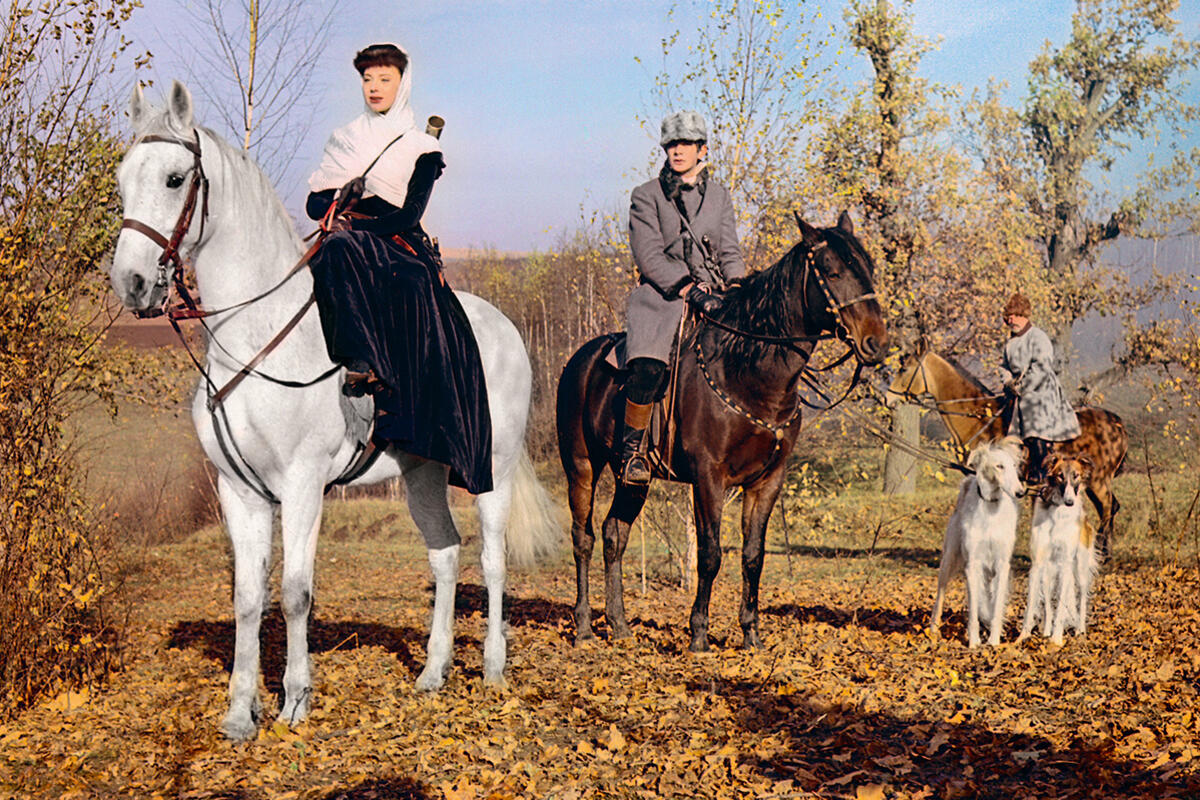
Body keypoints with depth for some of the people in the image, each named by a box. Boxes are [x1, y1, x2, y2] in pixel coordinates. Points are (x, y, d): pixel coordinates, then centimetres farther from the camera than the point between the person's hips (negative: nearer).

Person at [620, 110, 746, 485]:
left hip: (712, 296, 4)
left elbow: (730, 253, 15)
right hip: (661, 296, -4)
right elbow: (649, 257, -7)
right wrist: (691, 290, -19)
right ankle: (631, 447, -12)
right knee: (646, 368, -31)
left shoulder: (719, 195, 16)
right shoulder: (647, 196, 4)